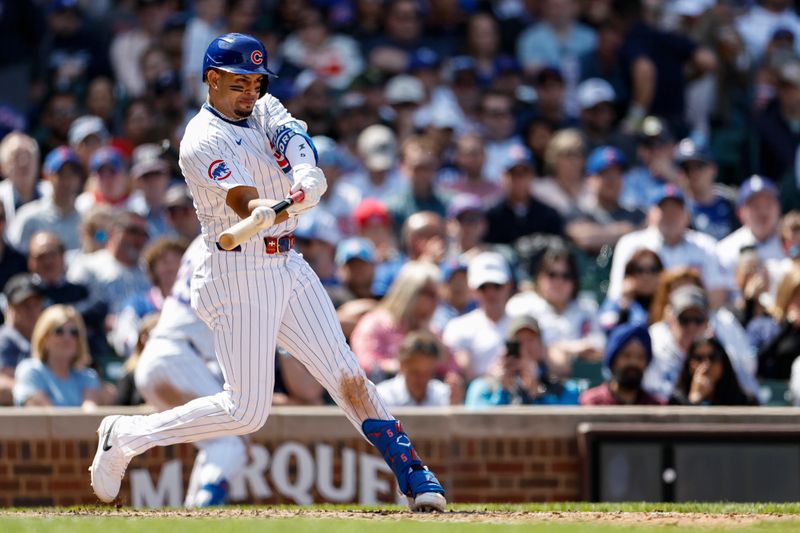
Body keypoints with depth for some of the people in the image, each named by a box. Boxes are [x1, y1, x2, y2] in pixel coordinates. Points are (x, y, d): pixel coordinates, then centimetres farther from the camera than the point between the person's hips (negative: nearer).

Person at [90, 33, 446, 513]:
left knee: (346, 375, 1)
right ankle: (126, 437, 8)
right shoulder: (204, 140, -14)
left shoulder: (264, 110, 11)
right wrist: (265, 213, -51)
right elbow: (244, 203, -29)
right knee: (247, 410, -6)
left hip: (288, 266, 7)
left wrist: (307, 179, -32)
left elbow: (293, 135, -11)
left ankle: (413, 476, 2)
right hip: (239, 273, -7)